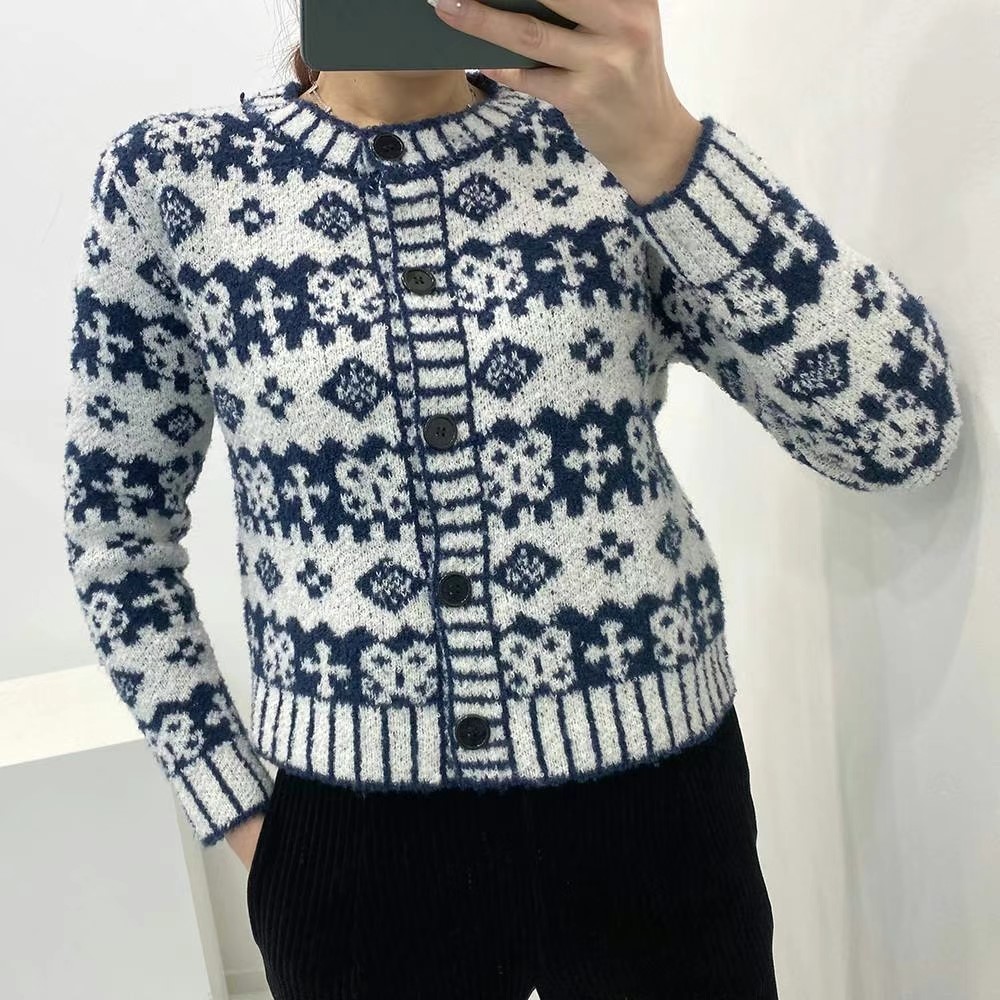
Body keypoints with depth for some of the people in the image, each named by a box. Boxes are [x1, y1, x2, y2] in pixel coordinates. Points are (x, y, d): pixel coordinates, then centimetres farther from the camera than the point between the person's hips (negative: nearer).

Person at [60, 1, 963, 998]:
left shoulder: (613, 151, -4)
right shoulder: (170, 177, -3)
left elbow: (908, 429, -14)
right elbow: (117, 520, 6)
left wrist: (663, 148, -25)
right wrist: (234, 807, 3)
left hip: (655, 812, 1)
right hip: (353, 843, 0)